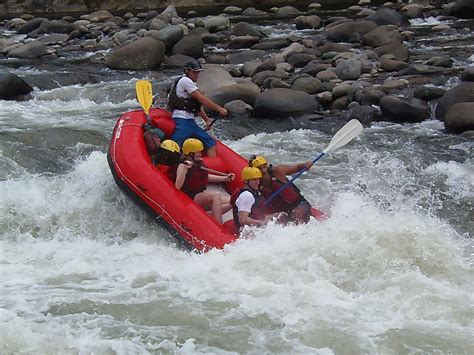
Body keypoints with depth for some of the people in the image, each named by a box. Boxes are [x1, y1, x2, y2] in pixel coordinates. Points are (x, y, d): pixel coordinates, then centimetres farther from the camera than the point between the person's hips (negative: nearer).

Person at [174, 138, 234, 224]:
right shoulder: (183, 165, -15)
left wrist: (225, 178, 21)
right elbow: (178, 186, -27)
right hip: (191, 198, -9)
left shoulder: (199, 162, 9)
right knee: (216, 194, -31)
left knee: (230, 202, -4)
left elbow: (205, 177, 26)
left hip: (202, 196, 9)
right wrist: (184, 169, -37)